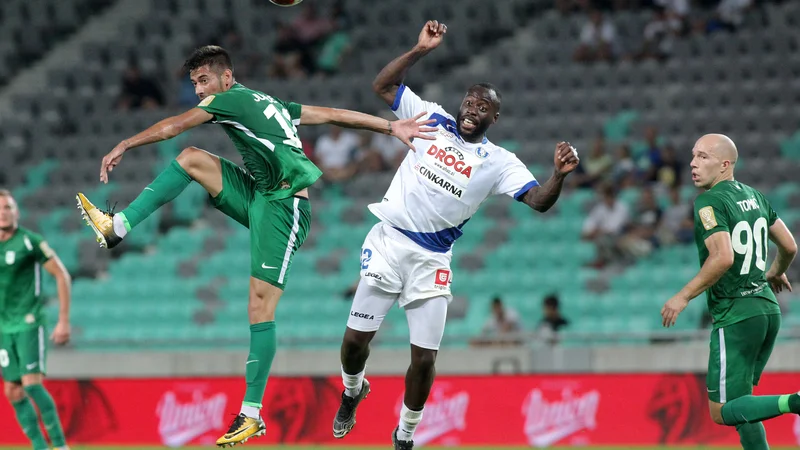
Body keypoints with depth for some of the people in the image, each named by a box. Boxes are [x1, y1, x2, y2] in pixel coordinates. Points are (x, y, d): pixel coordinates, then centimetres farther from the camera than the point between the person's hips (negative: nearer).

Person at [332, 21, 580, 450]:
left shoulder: (498, 162, 2)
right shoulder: (433, 120, 5)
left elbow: (538, 201, -9)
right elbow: (381, 86, 3)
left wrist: (559, 175, -30)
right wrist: (421, 50, -8)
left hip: (432, 260, 0)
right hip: (388, 242, 0)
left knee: (424, 358, -3)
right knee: (355, 338, 0)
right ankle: (353, 390, 34)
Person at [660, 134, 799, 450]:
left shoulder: (709, 202, -13)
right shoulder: (754, 196, 11)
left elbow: (723, 257, -26)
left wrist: (684, 296, -17)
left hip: (736, 315, -8)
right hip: (768, 308, 8)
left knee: (722, 412, -3)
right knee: (739, 400, 20)